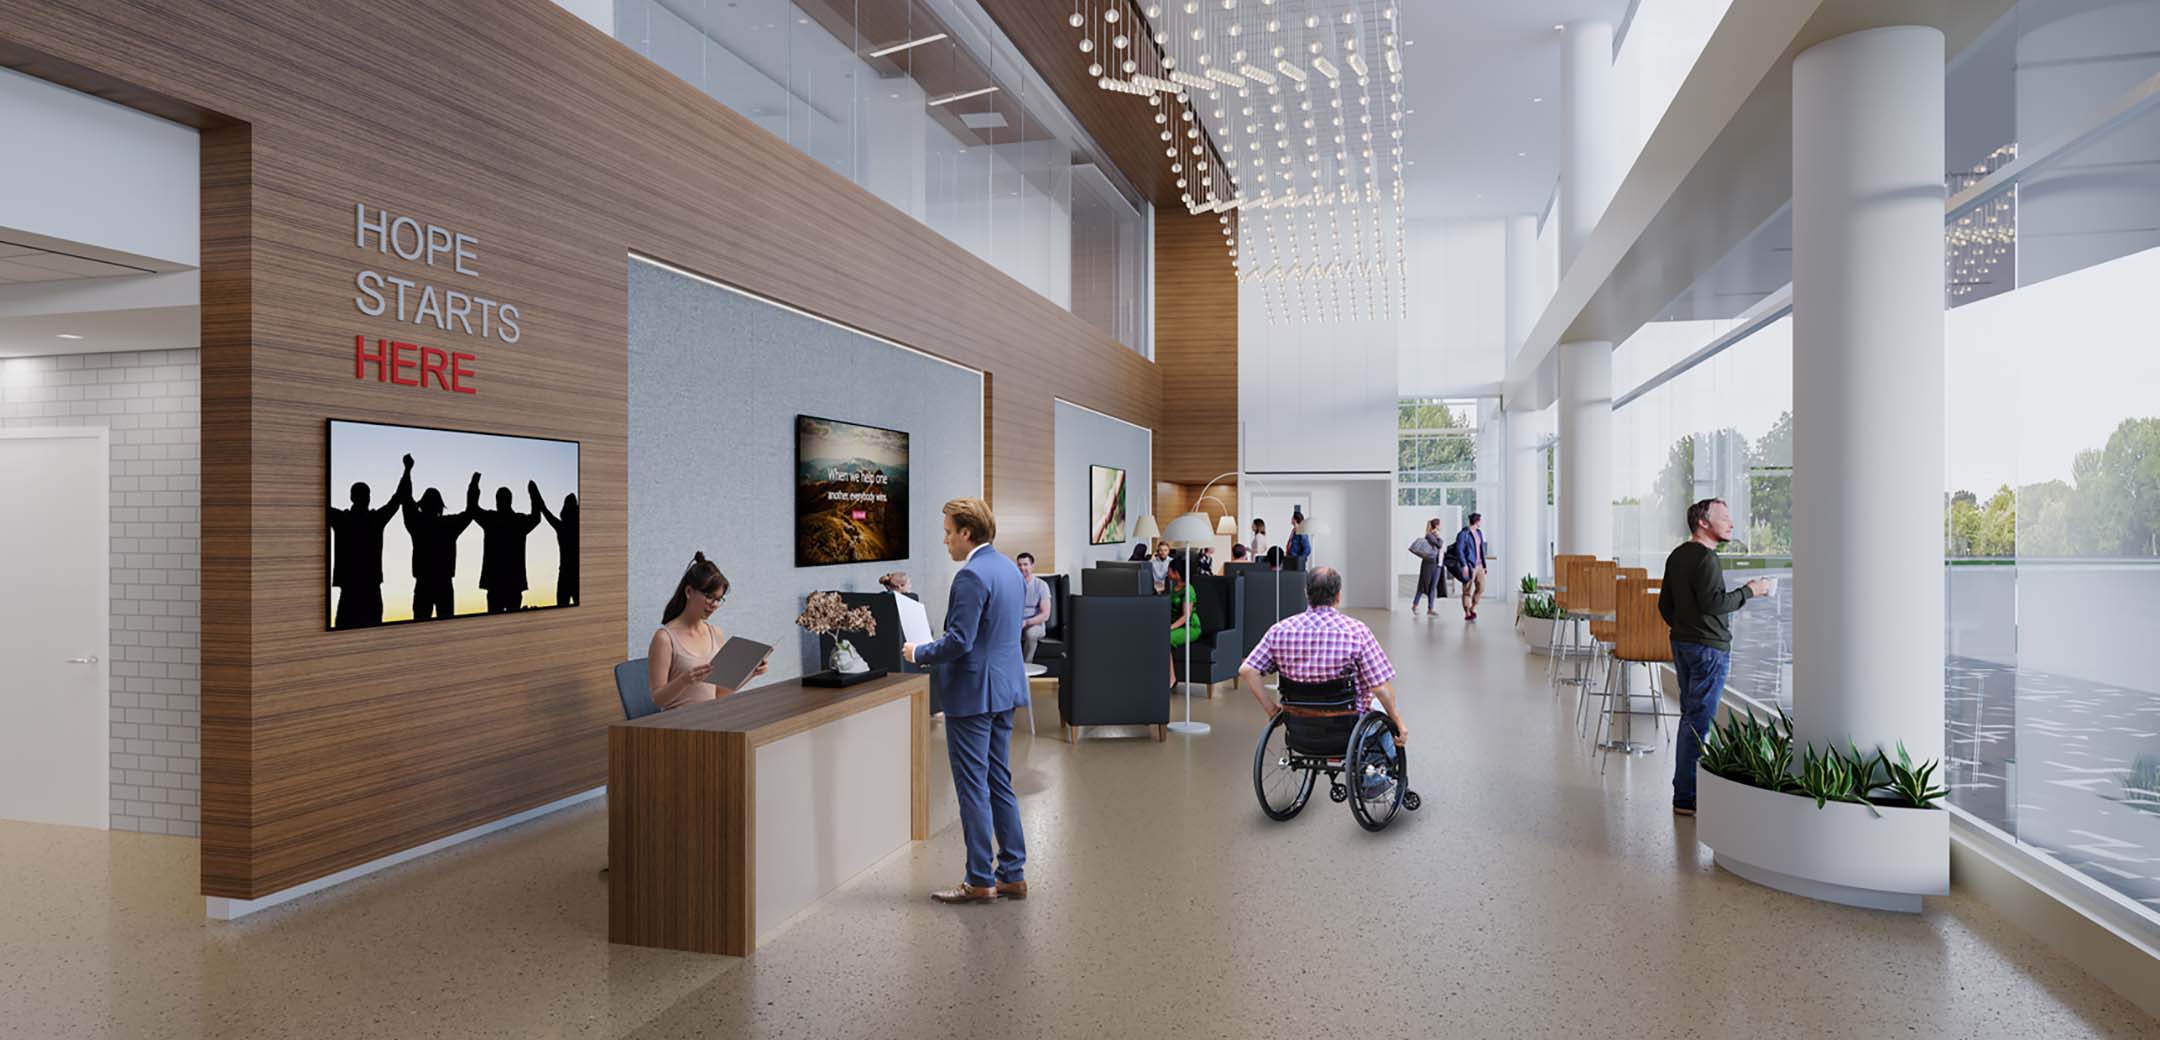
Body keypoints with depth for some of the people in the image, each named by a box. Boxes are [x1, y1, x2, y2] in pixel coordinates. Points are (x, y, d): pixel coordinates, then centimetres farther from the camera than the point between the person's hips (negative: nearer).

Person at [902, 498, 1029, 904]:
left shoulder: (972, 576, -19)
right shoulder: (1008, 567, 10)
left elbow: (959, 642, -23)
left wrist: (919, 652, -6)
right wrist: (934, 646, 20)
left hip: (974, 693, -9)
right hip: (1005, 688, 9)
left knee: (973, 788, 1)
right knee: (1000, 783, 16)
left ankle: (980, 881, 9)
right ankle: (1013, 874, 22)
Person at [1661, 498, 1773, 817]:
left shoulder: (1677, 555, 12)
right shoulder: (1705, 557, -16)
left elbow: (1665, 603, 18)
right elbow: (1713, 602, -24)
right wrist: (1748, 591, -13)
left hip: (1681, 643, 10)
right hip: (1709, 647, -10)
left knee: (1689, 715, 16)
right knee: (1699, 720, -6)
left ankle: (1684, 788, 24)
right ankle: (1686, 797, -4)